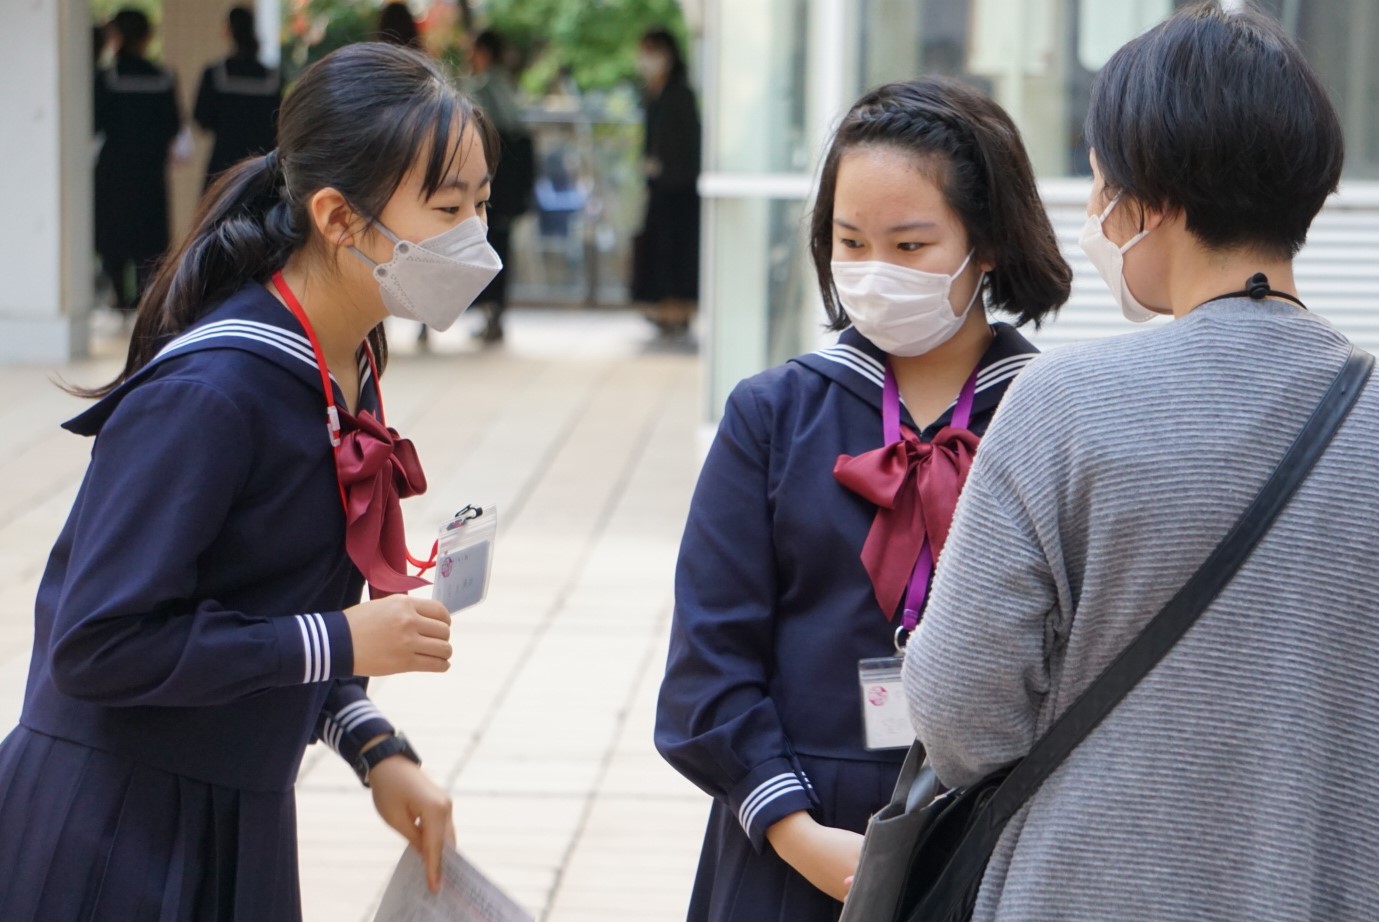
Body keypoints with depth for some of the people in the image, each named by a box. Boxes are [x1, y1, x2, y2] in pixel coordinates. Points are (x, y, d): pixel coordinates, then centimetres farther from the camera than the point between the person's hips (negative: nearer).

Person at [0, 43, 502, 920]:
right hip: (115, 838, -8)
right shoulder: (208, 390, -23)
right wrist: (341, 643, -21)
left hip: (239, 822, 8)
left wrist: (376, 749, 3)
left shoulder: (346, 366, 3)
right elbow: (99, 643, -25)